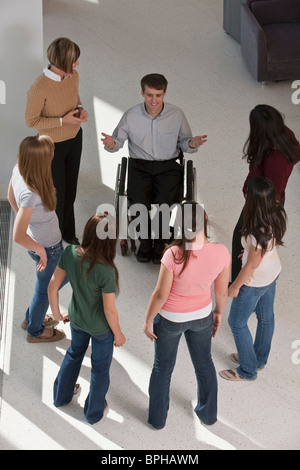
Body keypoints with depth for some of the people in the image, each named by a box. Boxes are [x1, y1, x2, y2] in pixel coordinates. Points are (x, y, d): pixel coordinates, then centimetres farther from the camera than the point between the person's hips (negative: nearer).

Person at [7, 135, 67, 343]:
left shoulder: (19, 171, -15)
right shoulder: (30, 194, -40)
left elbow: (11, 197, 5)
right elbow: (18, 236, -38)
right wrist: (40, 250, -22)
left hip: (40, 238, 8)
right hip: (48, 247, -8)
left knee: (62, 277, 31)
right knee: (45, 288, 20)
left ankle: (32, 317, 50)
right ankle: (35, 331, 47)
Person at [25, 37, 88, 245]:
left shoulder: (73, 76, -11)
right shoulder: (39, 88, -31)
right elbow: (31, 121, -20)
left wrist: (80, 109, -10)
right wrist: (63, 120, -25)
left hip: (75, 138, 6)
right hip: (53, 145, -6)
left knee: (70, 189, 21)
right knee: (56, 192, 11)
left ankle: (69, 233, 43)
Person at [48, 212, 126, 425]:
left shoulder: (70, 253, -23)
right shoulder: (106, 271, -37)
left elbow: (53, 286, -11)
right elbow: (109, 309, -25)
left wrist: (56, 313, 8)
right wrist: (118, 334, -6)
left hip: (77, 320, 5)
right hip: (101, 327, -5)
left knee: (74, 353, 33)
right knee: (100, 367, 22)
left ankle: (61, 396, 54)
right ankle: (94, 412, 44)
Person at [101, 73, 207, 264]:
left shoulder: (177, 115, -2)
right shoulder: (131, 116, -3)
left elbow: (183, 141, 8)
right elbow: (119, 140, 5)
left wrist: (191, 144, -16)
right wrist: (112, 144, -19)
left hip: (168, 165, 0)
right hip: (140, 165, 0)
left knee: (163, 201, -27)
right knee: (139, 201, -27)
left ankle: (159, 242, -3)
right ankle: (145, 240, -3)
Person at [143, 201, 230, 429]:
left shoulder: (174, 255, -34)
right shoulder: (221, 252, -24)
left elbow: (161, 294, -22)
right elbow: (222, 291, -8)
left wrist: (148, 320, -6)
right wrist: (219, 312, 12)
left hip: (170, 318, -3)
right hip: (202, 316, 3)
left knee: (163, 367, 21)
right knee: (204, 363, 27)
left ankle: (158, 418, 40)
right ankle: (208, 414, 46)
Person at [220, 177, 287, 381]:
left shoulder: (258, 233, -40)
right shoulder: (278, 213, -17)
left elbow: (252, 265, -25)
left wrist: (235, 286, -9)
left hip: (256, 281, -8)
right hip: (273, 271, 8)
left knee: (237, 322, 14)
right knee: (266, 316, 26)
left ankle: (248, 371, 31)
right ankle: (260, 358, 49)